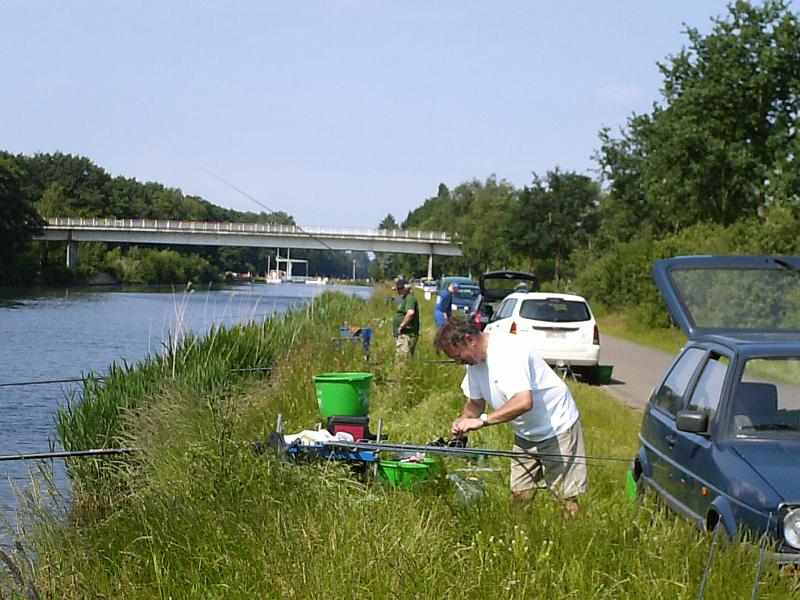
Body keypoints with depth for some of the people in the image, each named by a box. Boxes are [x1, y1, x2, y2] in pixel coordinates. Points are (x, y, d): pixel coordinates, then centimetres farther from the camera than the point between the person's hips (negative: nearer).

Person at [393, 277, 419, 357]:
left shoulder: (410, 298, -12)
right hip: (402, 335, 11)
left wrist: (402, 325, -21)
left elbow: (410, 313, -30)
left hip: (406, 335, -11)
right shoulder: (404, 298, 21)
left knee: (403, 358, -16)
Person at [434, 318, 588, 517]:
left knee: (567, 498, -8)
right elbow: (476, 402, 12)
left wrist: (482, 420, -36)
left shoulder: (509, 350, -28)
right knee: (520, 495, 6)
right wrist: (464, 419, -10)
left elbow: (524, 402, -38)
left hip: (557, 425, -9)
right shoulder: (474, 360, 1)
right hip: (525, 434, 9)